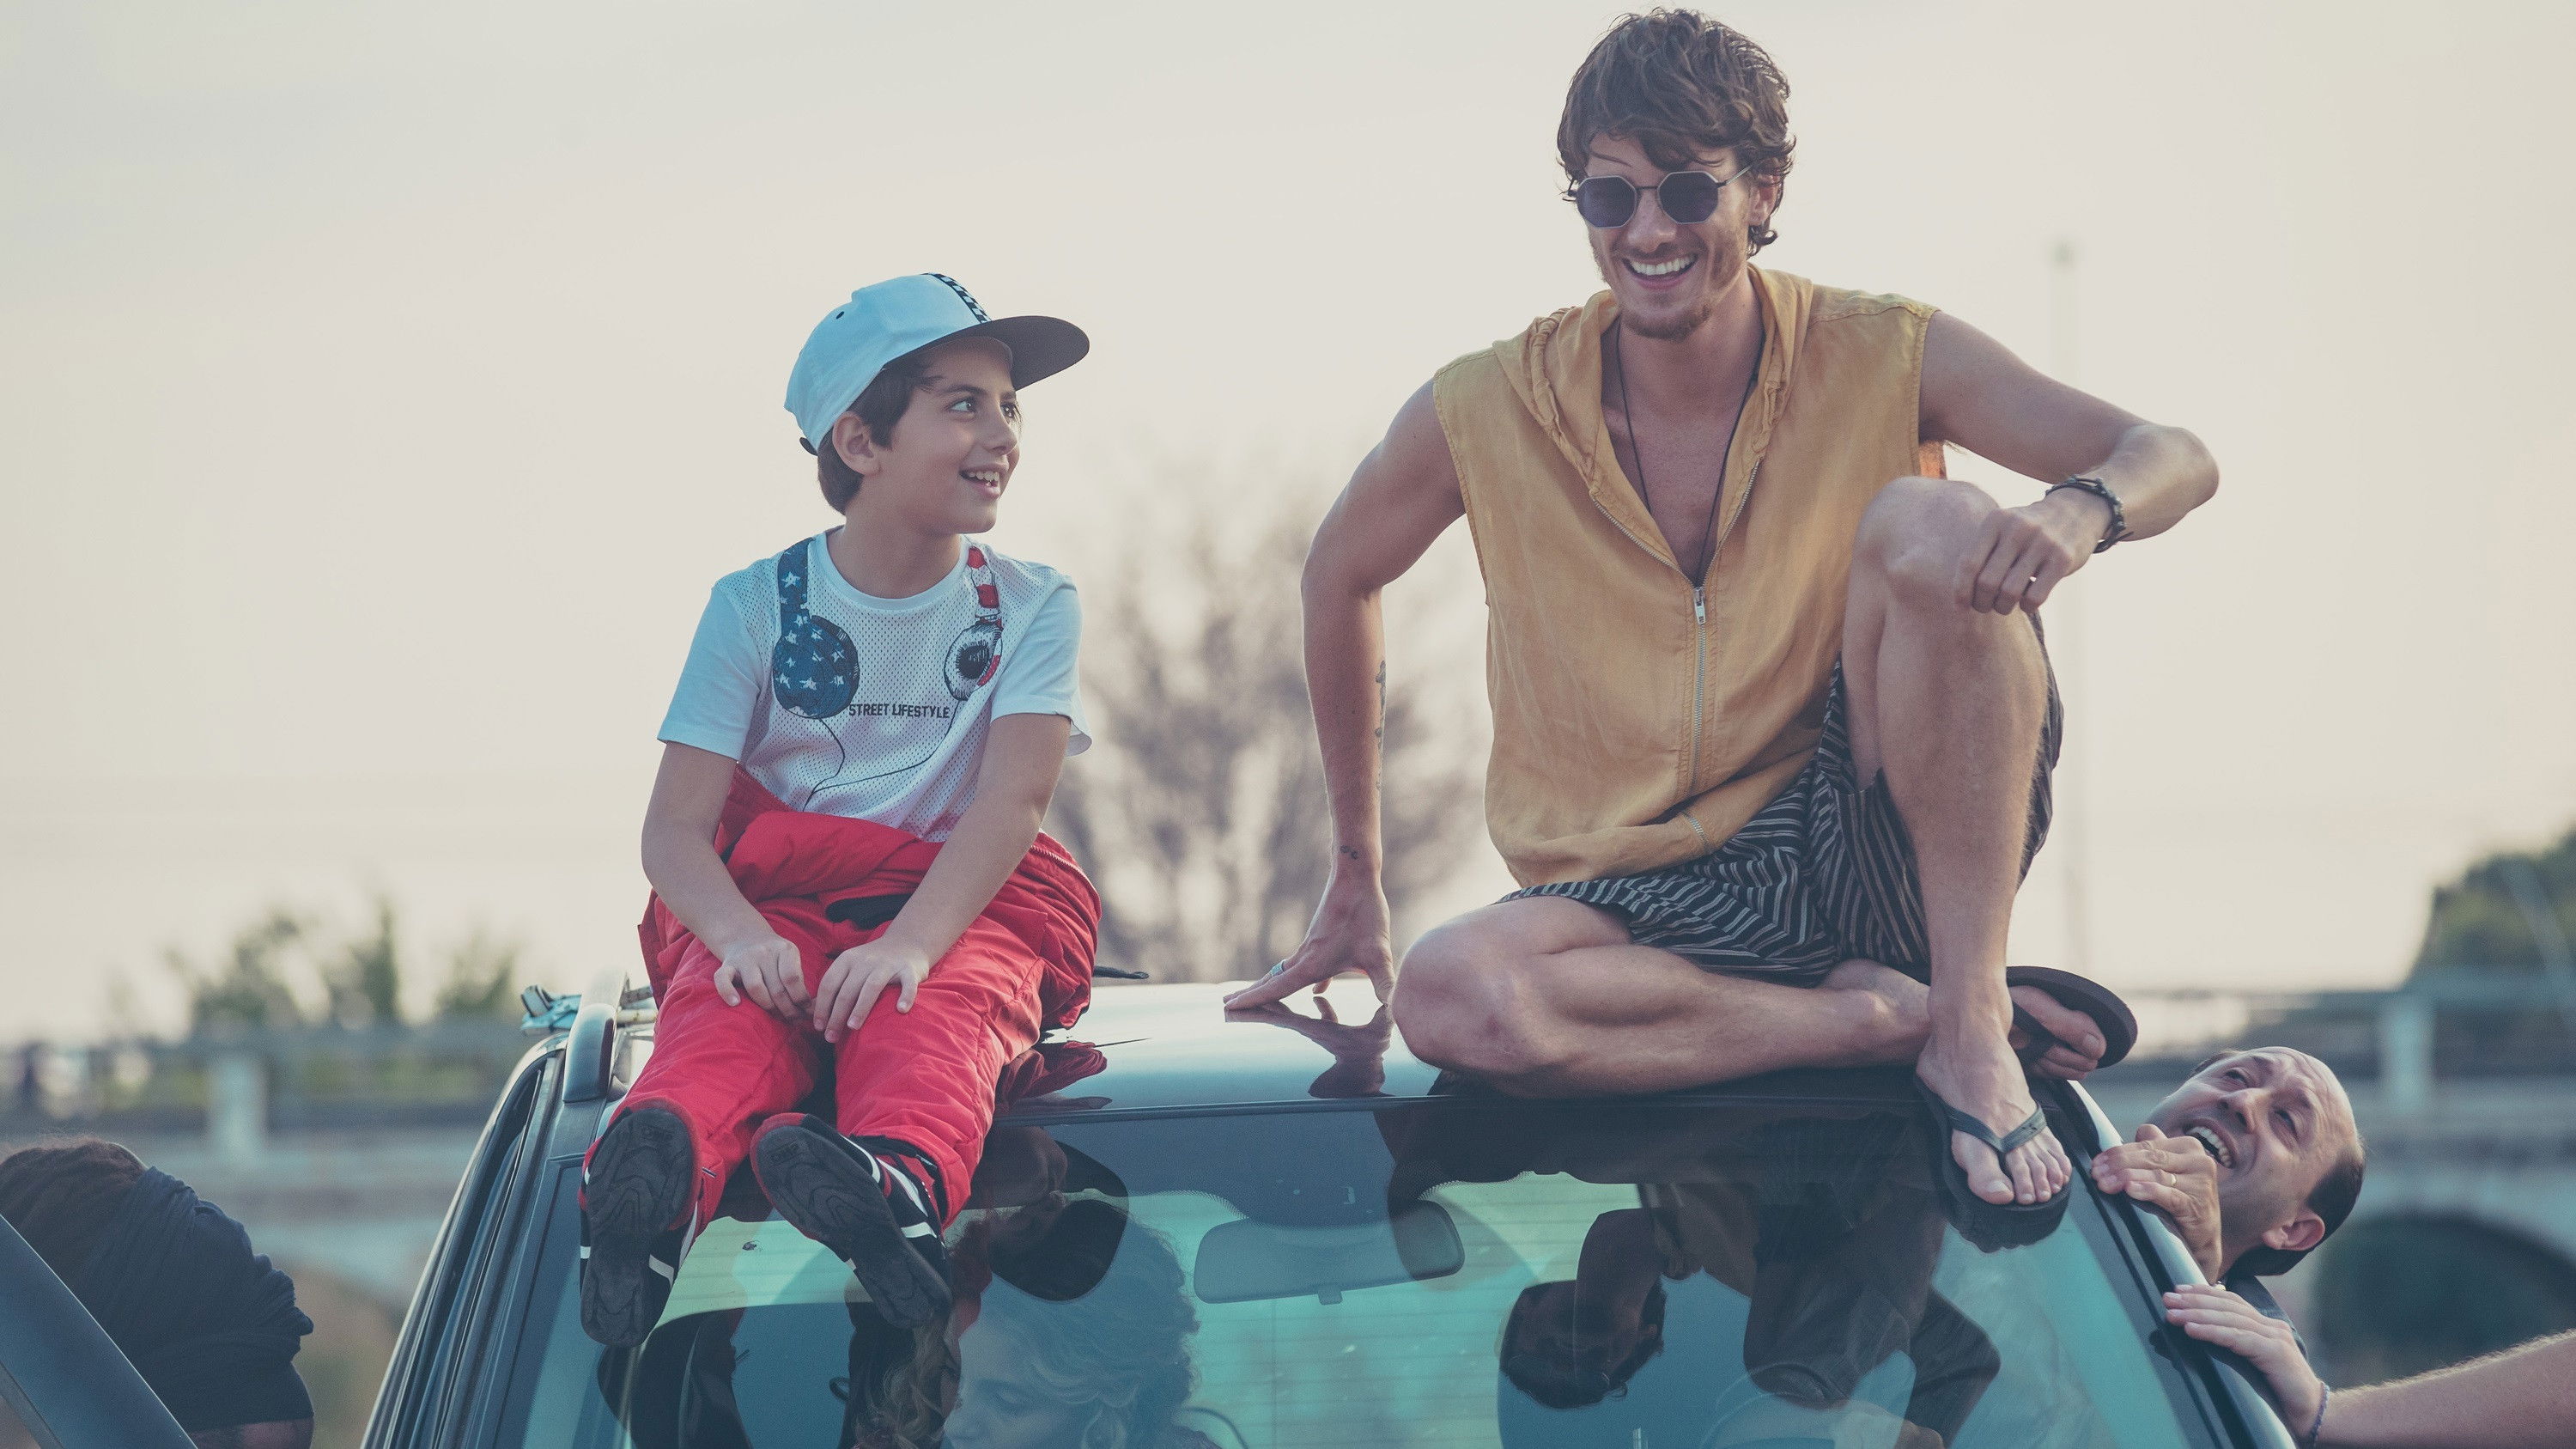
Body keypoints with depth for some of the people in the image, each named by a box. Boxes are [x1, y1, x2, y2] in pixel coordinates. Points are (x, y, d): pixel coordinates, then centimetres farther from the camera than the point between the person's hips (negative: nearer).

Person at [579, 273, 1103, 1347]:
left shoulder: (1031, 607, 7)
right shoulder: (757, 605, 6)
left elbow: (1014, 799, -10)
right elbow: (674, 825, -2)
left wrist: (913, 941, -30)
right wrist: (739, 935, -26)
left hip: (963, 903, -1)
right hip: (772, 902, 1)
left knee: (935, 1009, -38)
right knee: (723, 1003, -35)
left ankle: (899, 1182, -71)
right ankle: (661, 1169, -68)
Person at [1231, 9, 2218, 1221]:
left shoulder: (1885, 360, -3)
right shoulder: (1484, 415, -2)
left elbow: (2174, 460, -9)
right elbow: (1338, 578, 16)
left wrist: (2079, 512, -35)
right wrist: (1356, 872, 21)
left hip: (1876, 845, -1)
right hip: (1651, 906, 1)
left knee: (1929, 525, -27)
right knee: (1452, 998, -33)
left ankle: (1972, 1018, -23)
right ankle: (1895, 1014, -19)